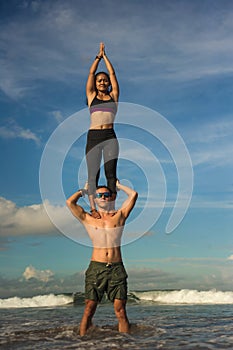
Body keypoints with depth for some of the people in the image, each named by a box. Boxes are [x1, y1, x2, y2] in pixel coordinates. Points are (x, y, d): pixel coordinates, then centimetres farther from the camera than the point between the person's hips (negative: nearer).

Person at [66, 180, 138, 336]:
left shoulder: (119, 216, 12)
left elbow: (133, 194, 4)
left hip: (117, 268, 0)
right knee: (89, 310, -2)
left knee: (120, 310, -3)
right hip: (96, 267, 0)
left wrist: (118, 186, 19)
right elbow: (70, 202, 0)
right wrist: (83, 191, 16)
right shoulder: (88, 218, 10)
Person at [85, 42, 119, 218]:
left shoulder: (113, 96, 14)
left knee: (111, 173, -4)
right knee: (93, 174, -3)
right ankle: (93, 208, -2)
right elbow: (91, 73, 13)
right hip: (93, 137, 0)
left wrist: (105, 56, 23)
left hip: (110, 138, 0)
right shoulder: (91, 96, 13)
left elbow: (113, 74, 14)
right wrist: (99, 56, 20)